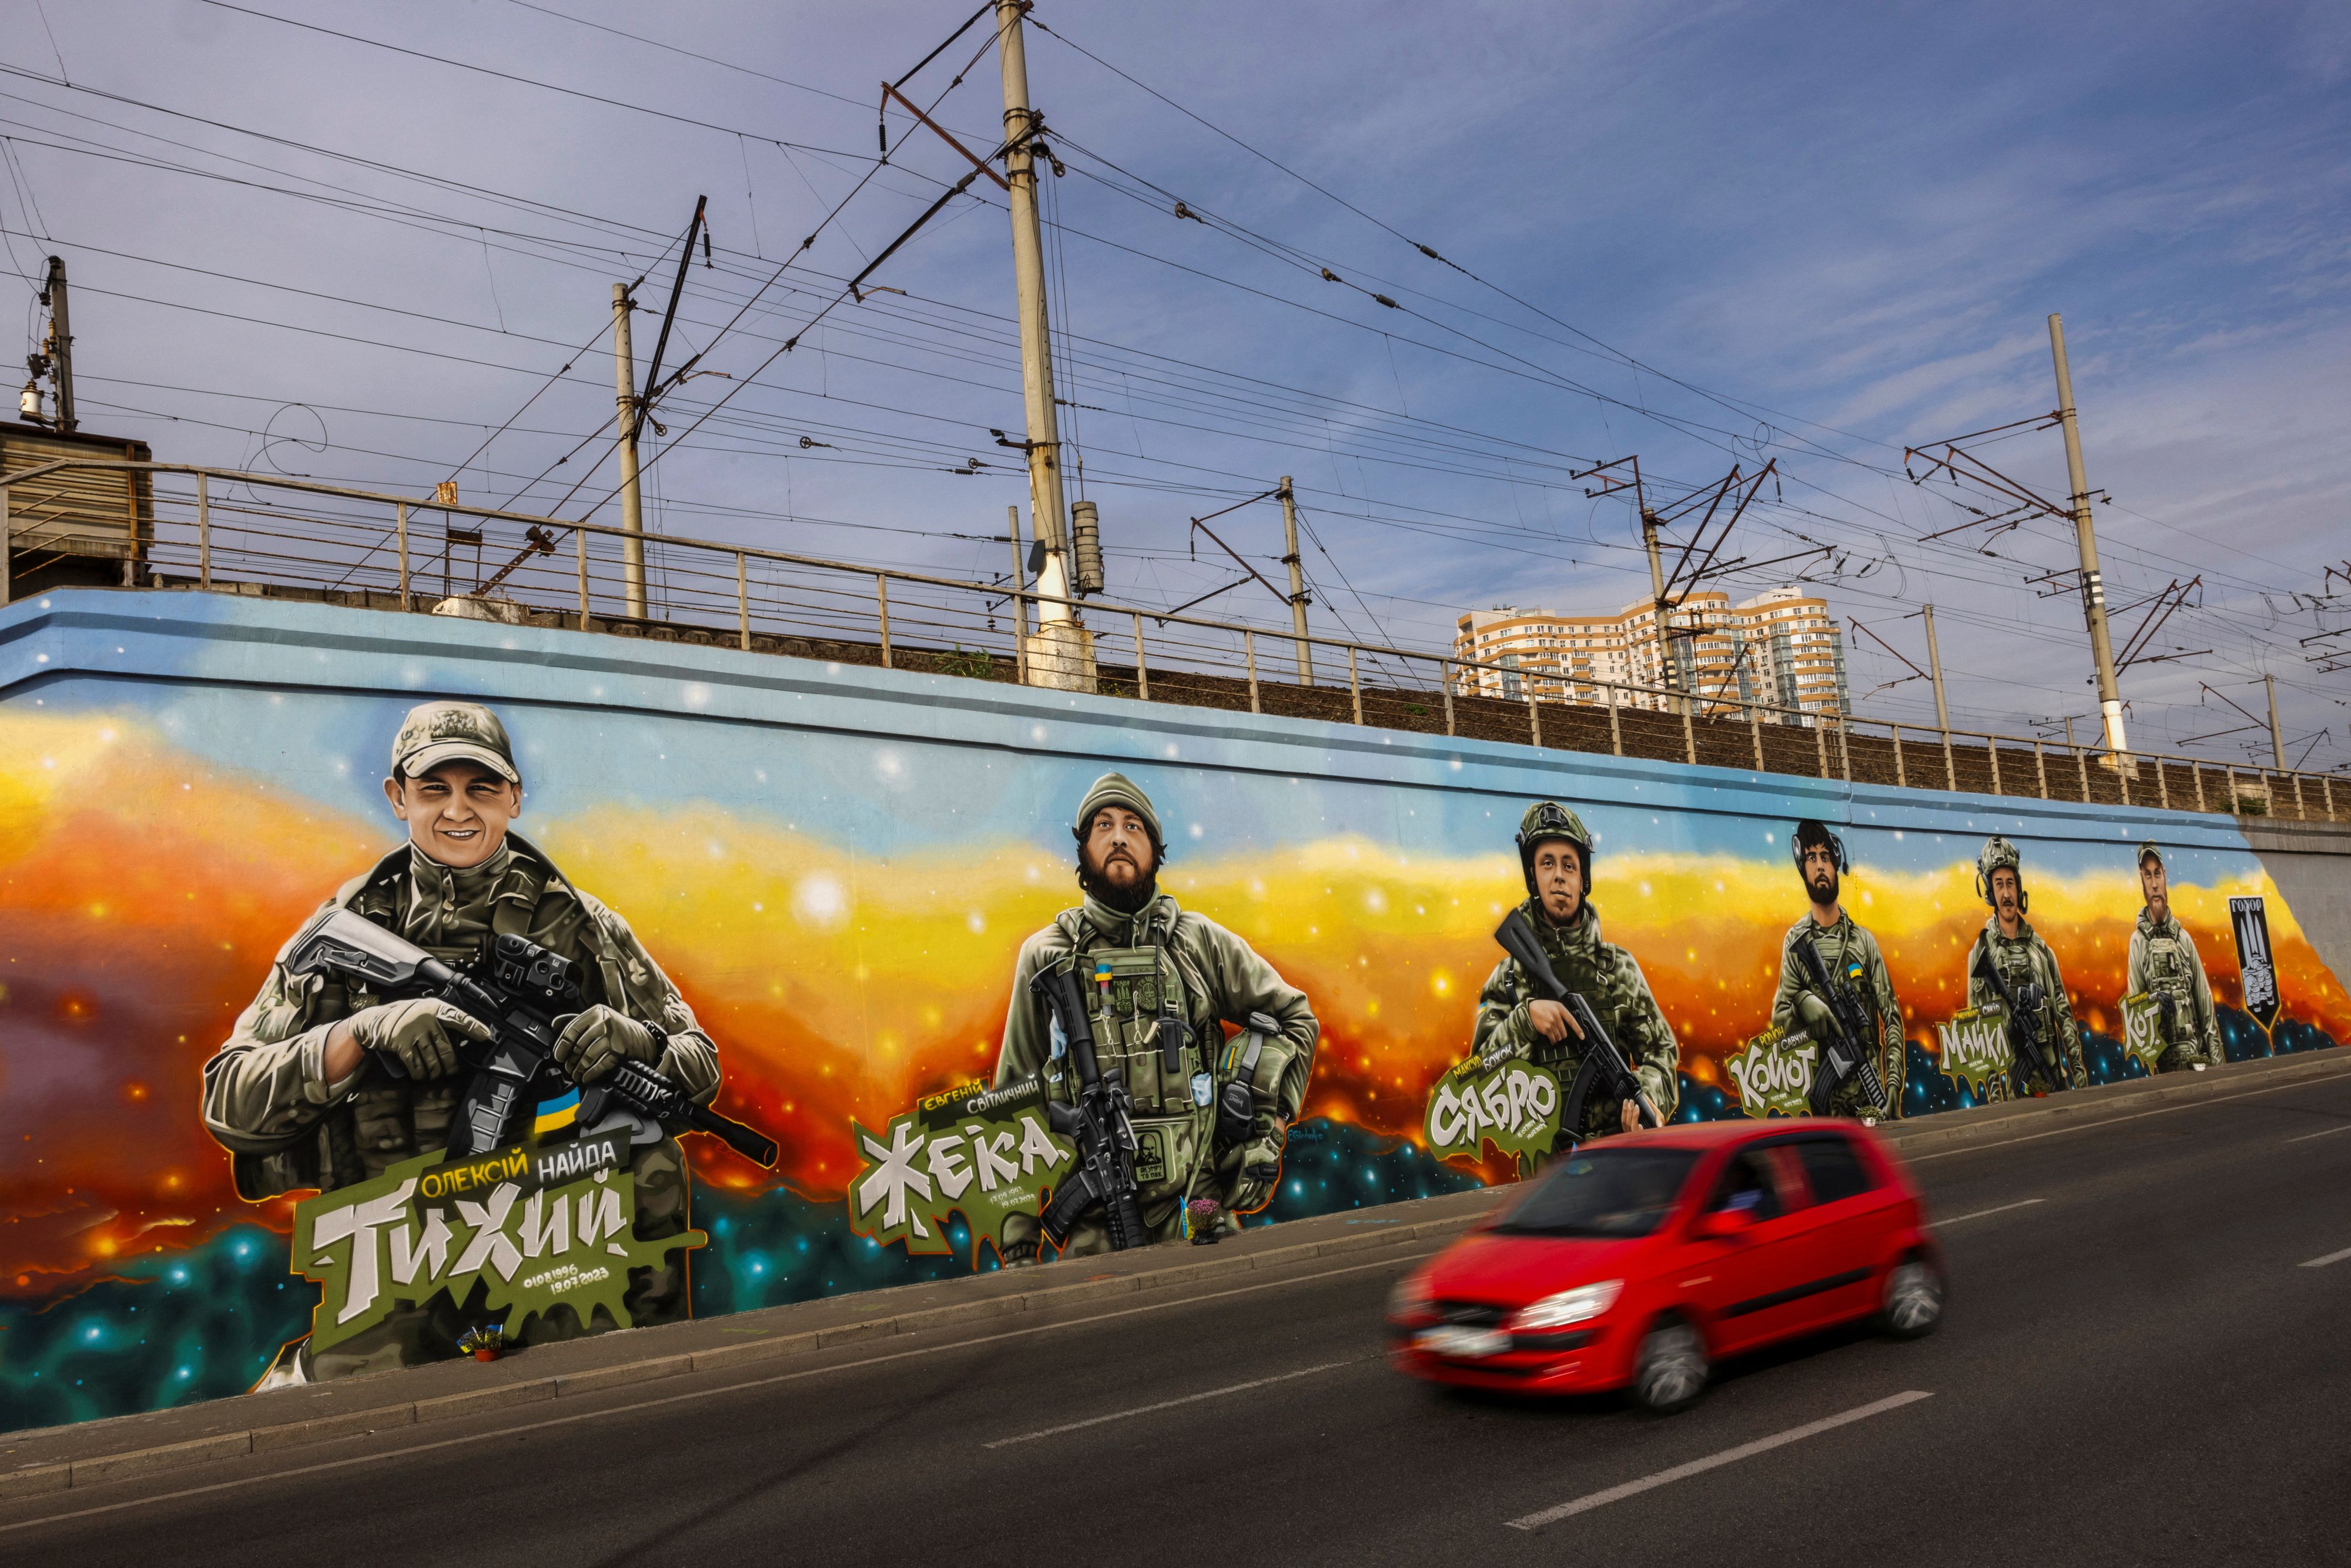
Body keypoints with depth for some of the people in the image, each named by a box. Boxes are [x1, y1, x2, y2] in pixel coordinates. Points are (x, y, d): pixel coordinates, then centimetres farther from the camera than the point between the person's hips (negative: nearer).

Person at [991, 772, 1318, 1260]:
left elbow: (1296, 1018, 15)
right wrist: (1016, 1240, 7)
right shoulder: (1045, 957, 8)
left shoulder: (1201, 942, 7)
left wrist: (1270, 1124, 4)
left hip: (1196, 1206, 0)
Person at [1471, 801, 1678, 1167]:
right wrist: (1525, 1017, -13)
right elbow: (1481, 1066, 2)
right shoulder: (1510, 976, 9)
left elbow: (1661, 1051, 11)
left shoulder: (1618, 966, 12)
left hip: (1617, 1149, 1)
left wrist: (1648, 1097, -9)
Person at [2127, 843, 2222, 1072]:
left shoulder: (2184, 938, 14)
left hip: (2196, 1053, 4)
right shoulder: (2138, 941, 3)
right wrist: (2153, 1003, -23)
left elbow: (2205, 1001, 14)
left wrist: (2216, 1056, 8)